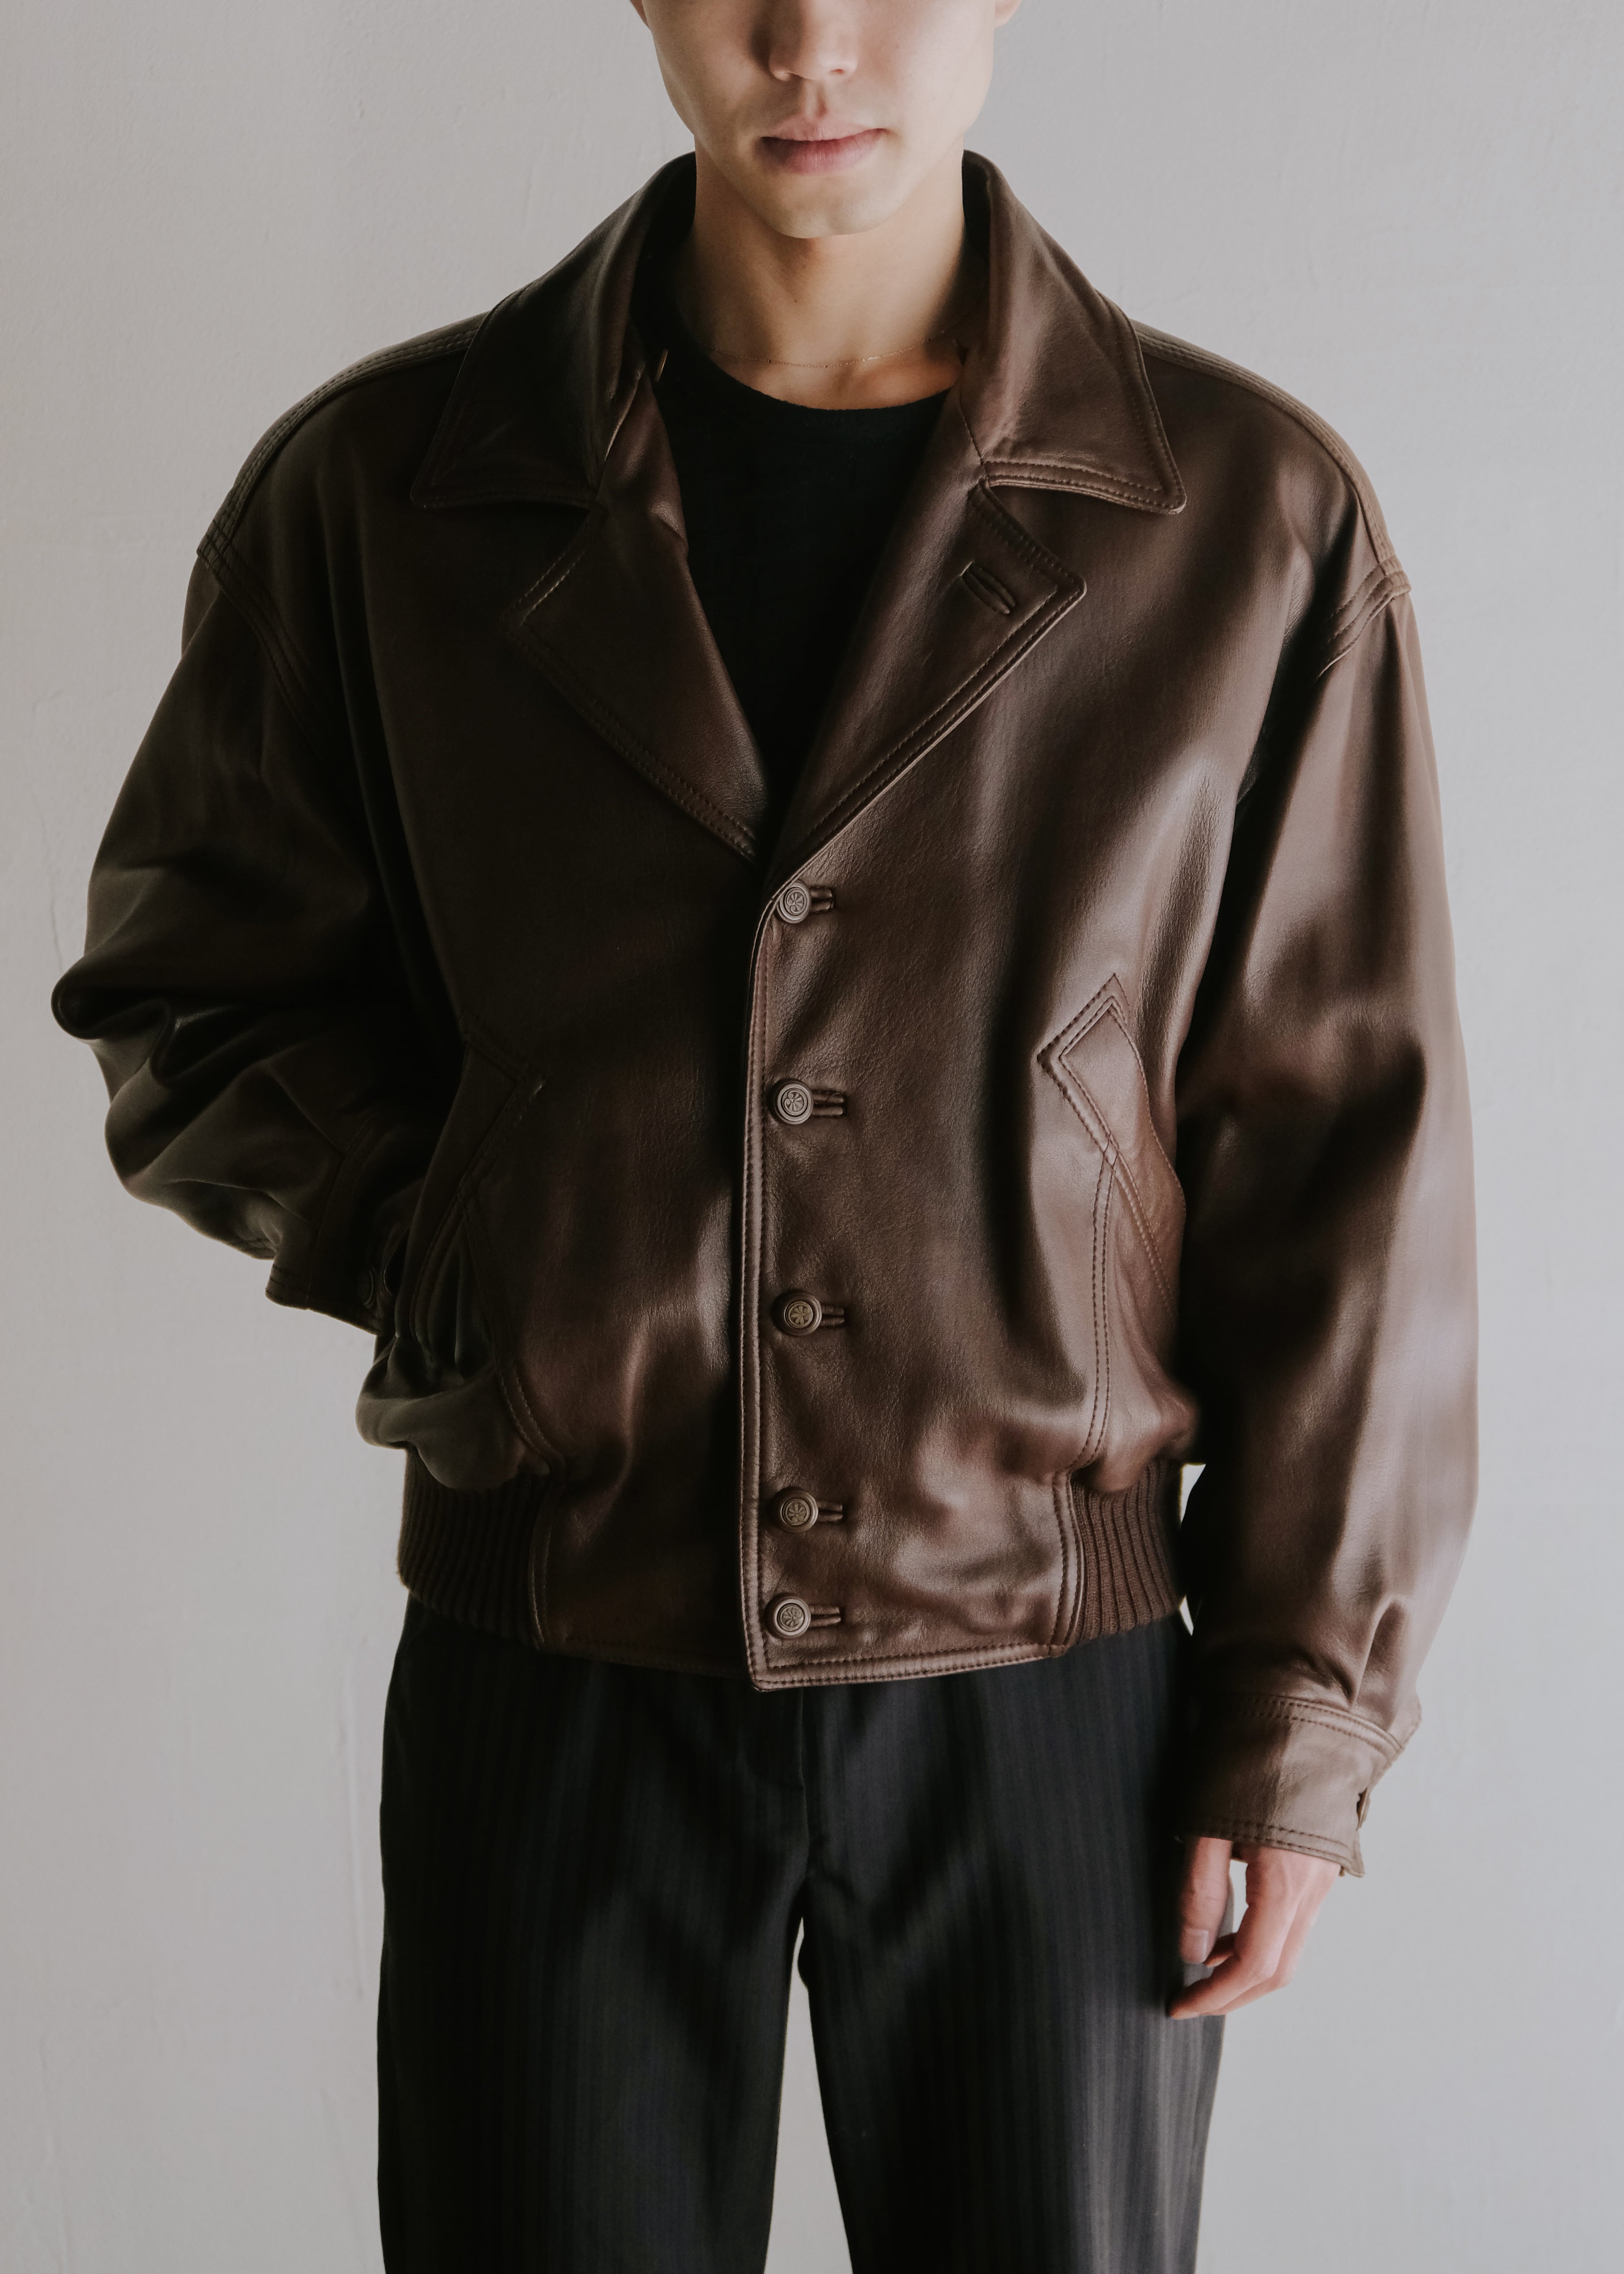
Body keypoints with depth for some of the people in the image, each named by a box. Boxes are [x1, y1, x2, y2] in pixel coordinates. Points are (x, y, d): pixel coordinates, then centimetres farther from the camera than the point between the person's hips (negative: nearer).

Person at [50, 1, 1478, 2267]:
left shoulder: (1253, 514, -5)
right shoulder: (382, 489, -2)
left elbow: (1345, 1155, -2)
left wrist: (1308, 1707, -2)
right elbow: (187, 994, 10)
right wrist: (463, 1264, -6)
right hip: (555, 1678, 1)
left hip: (1050, 1688, 0)